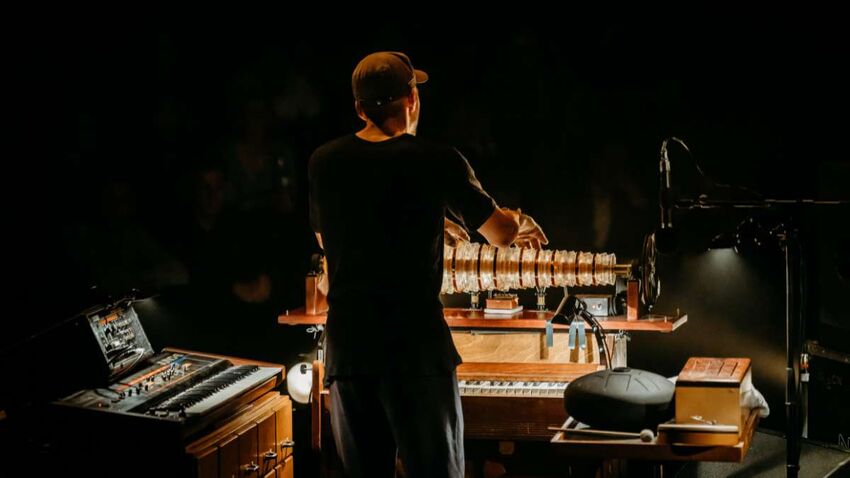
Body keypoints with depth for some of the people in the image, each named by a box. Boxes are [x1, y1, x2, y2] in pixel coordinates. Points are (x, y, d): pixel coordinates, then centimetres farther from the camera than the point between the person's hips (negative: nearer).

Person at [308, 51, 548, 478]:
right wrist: (519, 220, 28)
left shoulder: (323, 163, 5)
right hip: (416, 345, -3)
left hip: (347, 344, 4)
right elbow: (502, 234, 3)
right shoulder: (437, 162, -6)